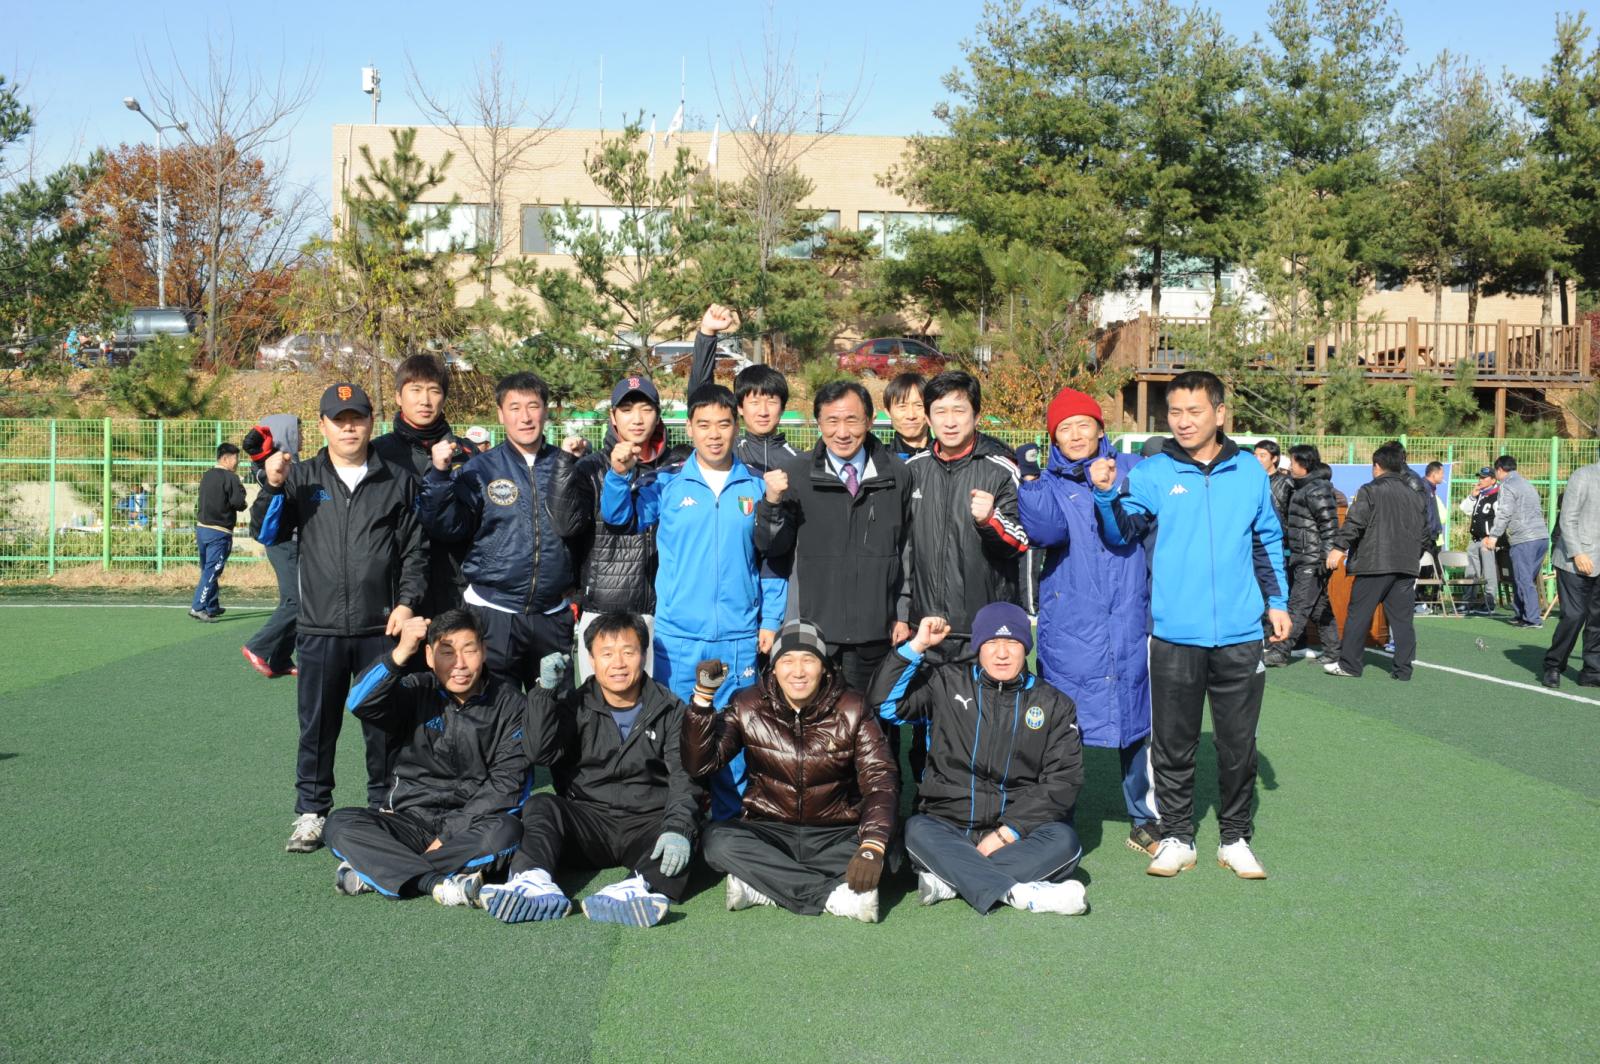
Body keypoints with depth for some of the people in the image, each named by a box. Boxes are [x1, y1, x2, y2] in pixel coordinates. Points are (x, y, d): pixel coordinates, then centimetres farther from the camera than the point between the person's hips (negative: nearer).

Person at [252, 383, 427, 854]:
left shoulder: (397, 480, 6)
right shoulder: (302, 478, 7)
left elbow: (414, 549, 7)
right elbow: (268, 533, 2)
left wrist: (406, 602, -4)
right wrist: (272, 488, -14)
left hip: (381, 627, 0)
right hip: (320, 628, 1)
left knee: (383, 725, 8)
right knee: (317, 724, 7)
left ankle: (385, 807, 21)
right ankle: (311, 811, 17)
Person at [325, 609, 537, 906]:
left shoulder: (508, 706, 1)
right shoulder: (418, 692, 4)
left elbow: (507, 784, -6)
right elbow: (360, 704, -16)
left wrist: (448, 834, -15)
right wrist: (401, 653, -32)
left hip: (472, 821, -1)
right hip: (411, 819, 1)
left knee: (505, 832, -34)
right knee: (339, 824, -23)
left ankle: (377, 871, -26)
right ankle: (440, 884, -33)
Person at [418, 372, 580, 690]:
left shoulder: (566, 466, 5)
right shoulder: (480, 469, 0)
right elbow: (447, 529, -7)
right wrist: (439, 474, -15)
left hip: (554, 614, 2)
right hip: (492, 612, -2)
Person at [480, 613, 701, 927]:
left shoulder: (670, 710, 7)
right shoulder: (575, 706, 10)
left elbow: (684, 779, -8)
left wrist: (678, 828, -27)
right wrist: (545, 691, -17)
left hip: (648, 824, -1)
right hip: (588, 819, 1)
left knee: (685, 832, -31)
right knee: (540, 805, -25)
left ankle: (639, 885, -58)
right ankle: (535, 882, -51)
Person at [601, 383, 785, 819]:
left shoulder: (755, 487, 5)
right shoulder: (667, 484, 2)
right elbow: (617, 517, 3)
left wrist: (771, 620, 4)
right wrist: (620, 475, -15)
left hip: (739, 637, 1)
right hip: (678, 636, 0)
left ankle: (729, 821, 19)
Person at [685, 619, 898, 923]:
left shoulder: (851, 711, -4)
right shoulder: (748, 707, -1)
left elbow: (881, 780, -12)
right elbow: (701, 763, -8)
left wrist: (872, 846, -29)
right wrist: (702, 697, -22)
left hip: (835, 835, 0)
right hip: (769, 832, 0)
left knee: (880, 850, -31)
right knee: (718, 839, -31)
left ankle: (762, 886, -28)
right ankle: (834, 894, -32)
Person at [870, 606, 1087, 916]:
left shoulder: (1054, 704, 10)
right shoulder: (946, 684, 11)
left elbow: (1063, 780, 1)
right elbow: (884, 701, 1)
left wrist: (1008, 832, -9)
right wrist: (917, 645, -7)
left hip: (1020, 832, 1)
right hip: (949, 827, 0)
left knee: (1064, 841, -30)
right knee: (917, 831, -32)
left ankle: (948, 879, -34)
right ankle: (1017, 892, -42)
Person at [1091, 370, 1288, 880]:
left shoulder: (1250, 473, 7)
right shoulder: (1154, 473, 0)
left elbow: (1268, 542, 16)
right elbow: (1122, 532, -9)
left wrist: (1277, 600, 12)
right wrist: (1107, 494, -26)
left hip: (1239, 635, 2)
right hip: (1175, 634, -1)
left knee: (1238, 744, 10)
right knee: (1173, 743, 7)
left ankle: (1235, 838, 24)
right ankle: (1176, 837, 20)